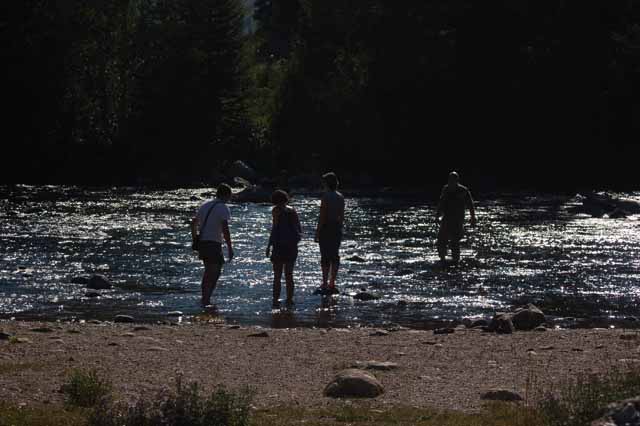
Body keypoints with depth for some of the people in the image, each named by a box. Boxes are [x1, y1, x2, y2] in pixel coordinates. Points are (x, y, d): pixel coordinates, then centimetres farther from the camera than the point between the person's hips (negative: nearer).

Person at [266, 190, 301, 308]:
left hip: (280, 245, -5)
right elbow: (299, 230, 12)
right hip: (292, 245, 5)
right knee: (289, 275, 13)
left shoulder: (276, 210, -7)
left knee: (277, 276, -1)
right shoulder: (292, 211, 9)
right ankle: (289, 300, 13)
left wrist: (269, 245, -9)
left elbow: (274, 229, -13)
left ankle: (276, 300, -6)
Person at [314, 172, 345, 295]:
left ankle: (325, 285, -8)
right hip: (337, 229, 7)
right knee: (335, 256, 10)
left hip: (326, 229, -7)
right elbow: (342, 216, 13)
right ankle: (332, 285, 13)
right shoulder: (340, 197, 9)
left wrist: (317, 232, -11)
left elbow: (322, 216, -15)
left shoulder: (326, 197, -13)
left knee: (325, 258, -6)